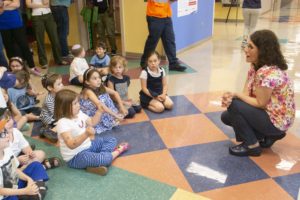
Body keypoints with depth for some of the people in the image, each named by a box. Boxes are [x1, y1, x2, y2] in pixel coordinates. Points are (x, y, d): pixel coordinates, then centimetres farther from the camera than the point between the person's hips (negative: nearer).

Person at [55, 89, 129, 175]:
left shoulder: (79, 113, 2)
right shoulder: (63, 123, -25)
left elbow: (92, 122, 19)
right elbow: (71, 144, -35)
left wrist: (99, 111, 4)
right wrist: (86, 134, -48)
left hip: (88, 145, 10)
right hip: (75, 157, -10)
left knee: (111, 140, 14)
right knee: (105, 159, -31)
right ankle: (117, 151, 2)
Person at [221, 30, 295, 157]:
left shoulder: (269, 73, -29)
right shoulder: (255, 67, 0)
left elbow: (260, 104, -24)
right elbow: (246, 94, -2)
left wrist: (235, 95, -18)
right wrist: (231, 96, -22)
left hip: (276, 121, -9)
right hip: (266, 113, 9)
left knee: (234, 105, -23)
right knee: (226, 117, 6)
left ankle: (252, 145, -6)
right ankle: (267, 136, 14)